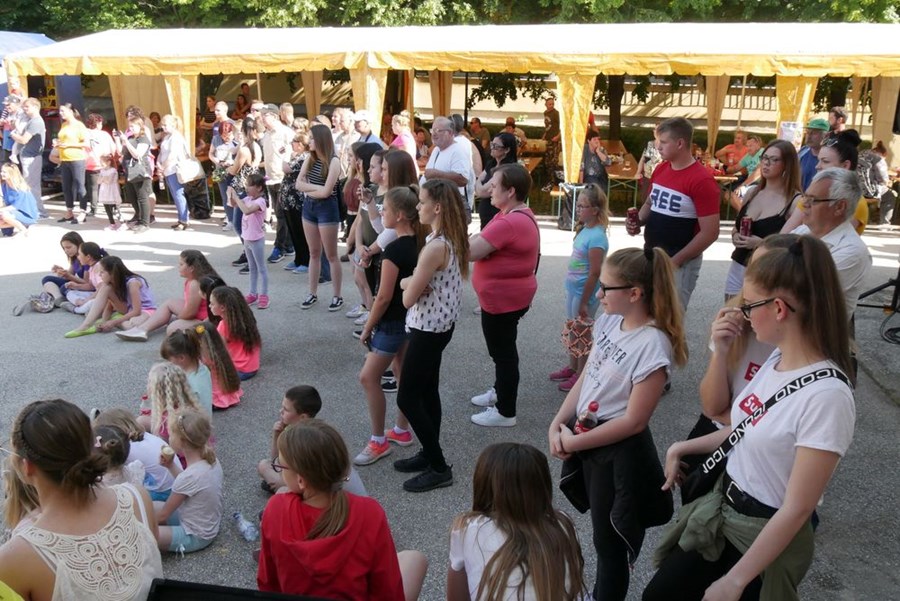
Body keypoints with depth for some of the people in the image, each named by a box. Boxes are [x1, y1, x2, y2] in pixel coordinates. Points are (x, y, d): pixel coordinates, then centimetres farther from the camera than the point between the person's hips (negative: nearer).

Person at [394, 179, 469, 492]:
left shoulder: (435, 247, -26)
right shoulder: (451, 240, 4)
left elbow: (408, 299, -23)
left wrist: (407, 283, -3)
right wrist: (411, 282, -10)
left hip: (428, 329, -10)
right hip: (439, 325, 10)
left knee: (407, 398, 0)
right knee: (427, 392, 19)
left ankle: (439, 468, 9)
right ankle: (430, 454, 32)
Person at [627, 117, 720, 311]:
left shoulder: (701, 180, -17)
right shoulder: (660, 170, 6)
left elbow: (710, 232, -19)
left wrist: (675, 260, -18)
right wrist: (638, 221, 0)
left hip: (680, 262, -7)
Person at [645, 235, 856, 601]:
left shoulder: (826, 395, -28)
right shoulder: (777, 359, -3)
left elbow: (796, 509, -24)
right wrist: (682, 448, 11)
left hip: (767, 537, -7)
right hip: (720, 512, 8)